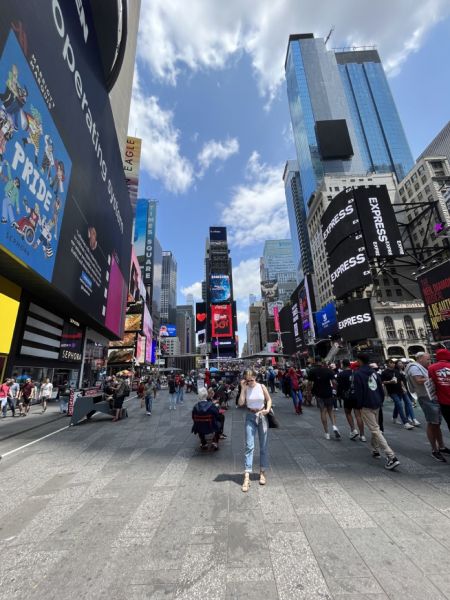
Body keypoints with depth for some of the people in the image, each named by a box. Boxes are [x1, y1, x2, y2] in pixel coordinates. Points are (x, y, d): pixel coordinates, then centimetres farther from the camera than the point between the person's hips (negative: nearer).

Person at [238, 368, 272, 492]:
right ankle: (247, 477, -3)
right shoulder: (245, 388, -6)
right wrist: (243, 388, -19)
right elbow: (241, 403, -16)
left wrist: (268, 409, -16)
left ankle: (262, 472, 28)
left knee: (264, 446, 11)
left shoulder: (262, 387, -7)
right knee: (249, 446, -5)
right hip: (250, 417, -1)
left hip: (262, 416, 1)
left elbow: (269, 399, 3)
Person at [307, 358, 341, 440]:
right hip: (328, 393, 1)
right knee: (330, 410, 16)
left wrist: (311, 392, 5)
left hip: (319, 394, -1)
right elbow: (334, 382, -8)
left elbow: (310, 383, -7)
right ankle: (334, 426, -5)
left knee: (323, 412, 5)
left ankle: (327, 434, 8)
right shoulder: (328, 370, -3)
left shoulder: (312, 371, -6)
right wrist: (332, 388, 10)